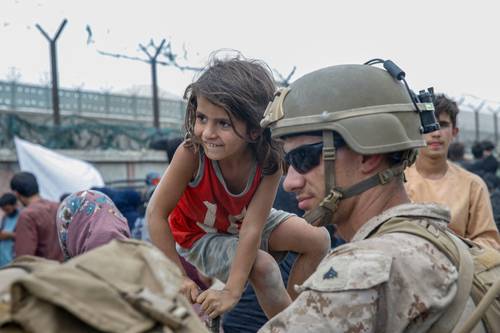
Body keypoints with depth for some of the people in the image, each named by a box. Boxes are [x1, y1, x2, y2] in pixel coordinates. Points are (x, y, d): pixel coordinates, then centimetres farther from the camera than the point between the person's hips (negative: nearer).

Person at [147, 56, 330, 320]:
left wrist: (232, 292, -38)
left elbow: (252, 229, -33)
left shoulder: (268, 161, -31)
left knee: (318, 240, -8)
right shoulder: (191, 153, -37)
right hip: (197, 235, -3)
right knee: (263, 266, -27)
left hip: (242, 222, 4)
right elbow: (156, 213, -31)